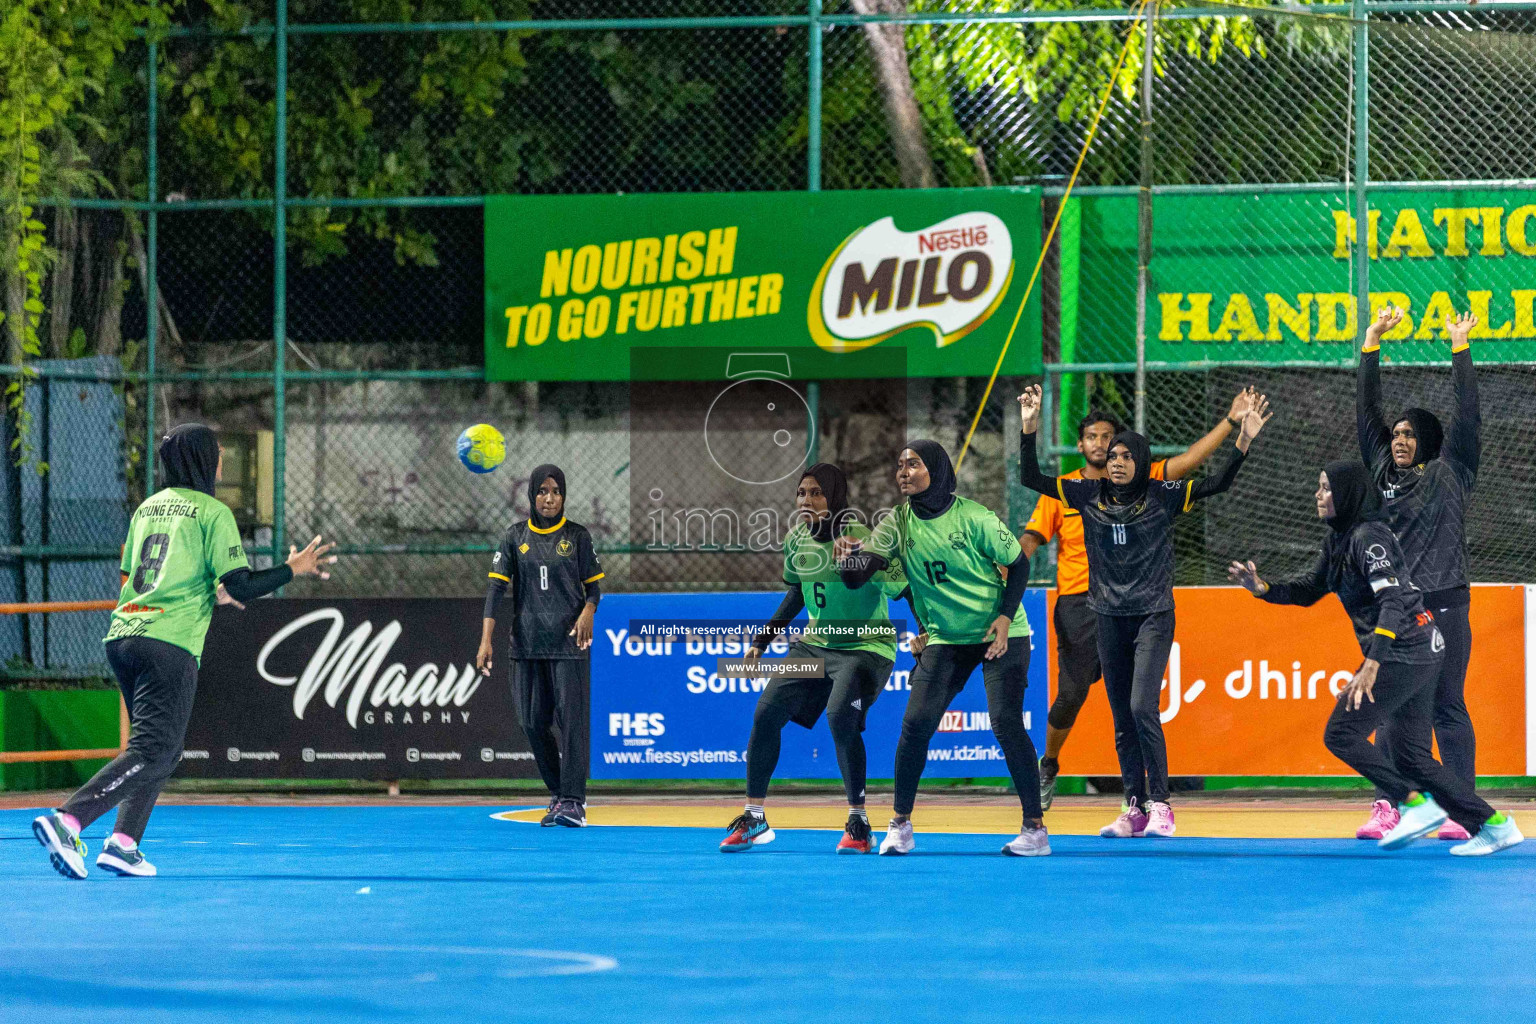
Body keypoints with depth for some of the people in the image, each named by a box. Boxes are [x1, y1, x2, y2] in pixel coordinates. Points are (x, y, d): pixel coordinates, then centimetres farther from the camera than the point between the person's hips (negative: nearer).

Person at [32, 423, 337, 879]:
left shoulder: (147, 507, 18)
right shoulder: (213, 512, -2)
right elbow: (240, 586, -9)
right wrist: (293, 570, 4)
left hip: (122, 635, 8)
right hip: (169, 644, -8)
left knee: (163, 751, 18)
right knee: (151, 753, -10)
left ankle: (123, 842, 3)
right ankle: (66, 821, -26)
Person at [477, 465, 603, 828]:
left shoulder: (578, 536, 4)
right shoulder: (515, 537, 6)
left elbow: (593, 585, 9)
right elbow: (496, 587, 0)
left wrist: (588, 611, -15)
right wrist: (486, 641, -9)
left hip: (569, 641, -2)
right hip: (527, 644, 2)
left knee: (572, 717, -10)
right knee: (534, 722, 2)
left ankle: (573, 801, -9)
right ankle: (558, 794, 17)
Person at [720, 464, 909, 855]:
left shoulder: (861, 540, -20)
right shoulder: (796, 541, 1)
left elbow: (903, 588, -18)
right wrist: (763, 639, 18)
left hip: (866, 647, -7)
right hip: (815, 643, 7)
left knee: (841, 718, -28)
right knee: (766, 713, -4)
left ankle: (859, 823, -13)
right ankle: (754, 818, 10)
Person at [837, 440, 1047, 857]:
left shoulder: (972, 517, -14)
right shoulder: (897, 524, -4)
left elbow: (1018, 563, -4)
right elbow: (858, 577, -13)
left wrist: (1005, 617, -14)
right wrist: (850, 556, -36)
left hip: (1000, 635, -4)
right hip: (944, 639, 4)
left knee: (1005, 722, -14)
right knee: (916, 722, -9)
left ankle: (1035, 829, -6)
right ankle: (900, 826, 3)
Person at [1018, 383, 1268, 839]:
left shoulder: (1162, 497, -5)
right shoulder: (1089, 496, 3)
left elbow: (1217, 484, -11)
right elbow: (1031, 478, 3)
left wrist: (1243, 441, -24)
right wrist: (1029, 429, -7)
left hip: (1153, 617, -4)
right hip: (1110, 618, 4)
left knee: (1142, 707, -18)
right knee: (1122, 720, 7)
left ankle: (1160, 805, -12)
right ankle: (1134, 809, 14)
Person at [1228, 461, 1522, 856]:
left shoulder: (1369, 538, -15)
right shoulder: (1339, 539, 14)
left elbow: (1392, 601, -25)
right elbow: (1309, 590, 22)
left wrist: (1372, 665, -34)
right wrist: (1262, 588, 5)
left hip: (1403, 651, -10)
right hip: (1421, 652, 10)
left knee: (1341, 733, -8)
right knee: (1411, 756, 8)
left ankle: (1416, 804, -9)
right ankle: (1493, 825, 7)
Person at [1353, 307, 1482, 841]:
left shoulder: (1449, 473, 3)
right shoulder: (1382, 470, 13)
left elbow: (1467, 416, -4)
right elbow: (1366, 409, 13)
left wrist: (1460, 349, -5)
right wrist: (1371, 343, 10)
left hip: (1443, 606, -4)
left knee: (1447, 708, -3)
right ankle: (1387, 809, 4)